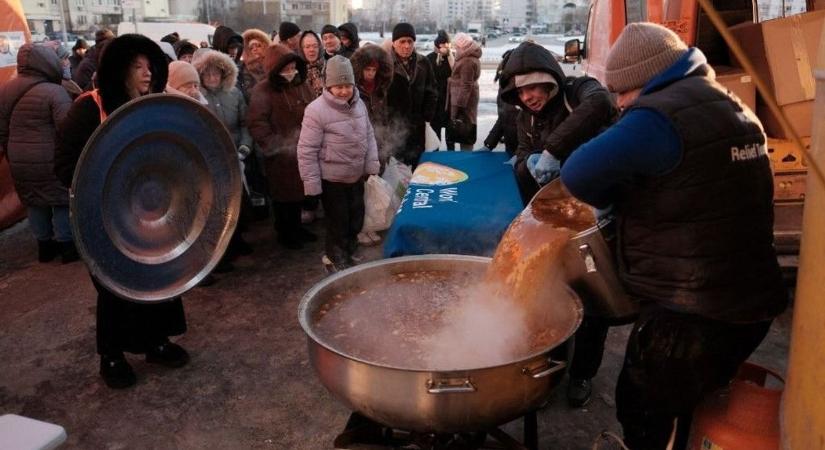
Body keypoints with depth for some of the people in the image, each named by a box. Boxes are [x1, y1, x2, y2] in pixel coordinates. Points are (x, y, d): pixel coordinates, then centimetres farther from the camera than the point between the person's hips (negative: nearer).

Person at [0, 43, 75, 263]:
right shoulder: (54, 92, -15)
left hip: (19, 161, 7)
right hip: (51, 160, -6)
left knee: (35, 203, 17)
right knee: (62, 199, 7)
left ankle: (44, 245, 28)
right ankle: (67, 245, 13)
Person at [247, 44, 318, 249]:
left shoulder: (302, 85, 4)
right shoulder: (263, 91, -12)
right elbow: (256, 124, -16)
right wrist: (275, 147, -17)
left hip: (304, 150, 5)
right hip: (281, 154, -5)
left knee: (299, 190, 17)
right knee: (284, 194, 9)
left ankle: (296, 227, 35)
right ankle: (285, 233, 26)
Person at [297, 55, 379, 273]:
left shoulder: (359, 104, 0)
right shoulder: (316, 110, -18)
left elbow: (369, 136, 11)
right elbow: (306, 151, -17)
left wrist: (371, 165, 4)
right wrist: (312, 184, -16)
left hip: (357, 176, 6)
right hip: (332, 179, -6)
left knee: (356, 219, 18)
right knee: (338, 223, 7)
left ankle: (346, 253, 41)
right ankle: (336, 260, 30)